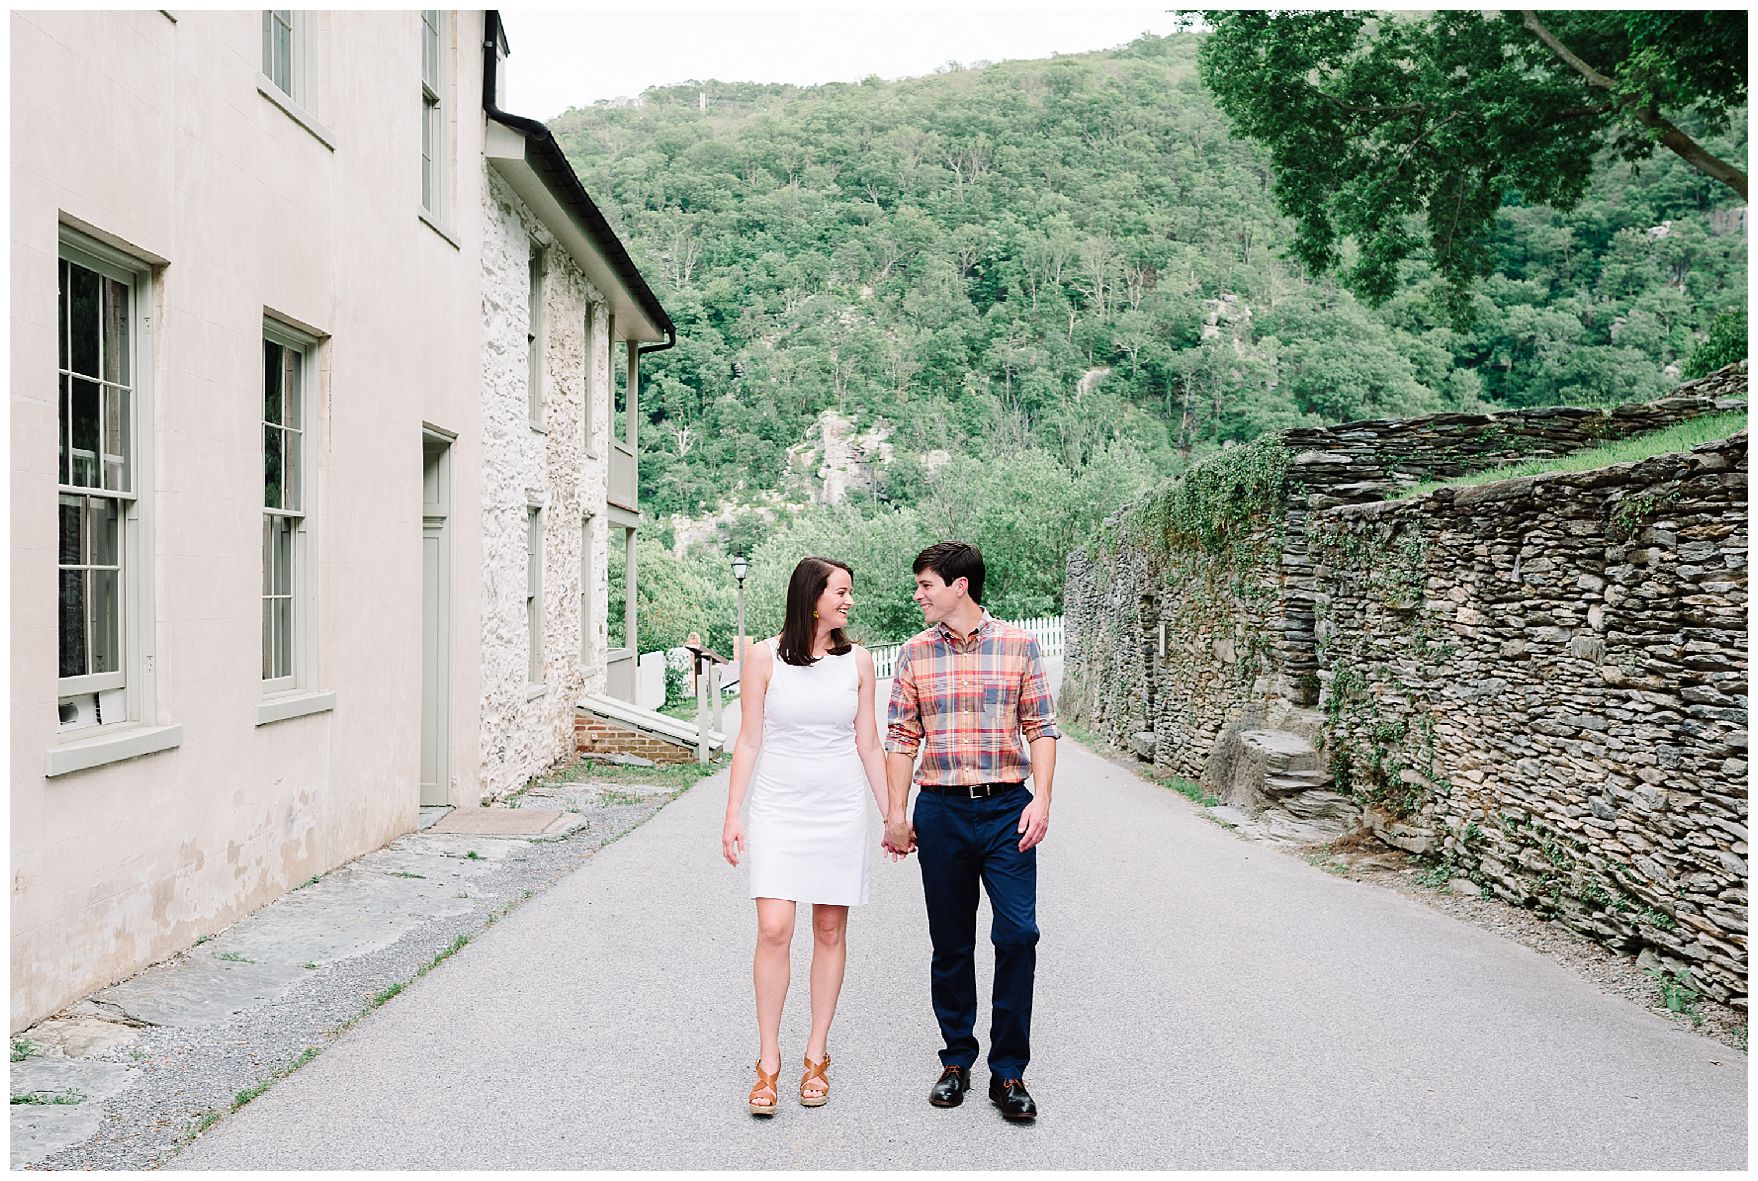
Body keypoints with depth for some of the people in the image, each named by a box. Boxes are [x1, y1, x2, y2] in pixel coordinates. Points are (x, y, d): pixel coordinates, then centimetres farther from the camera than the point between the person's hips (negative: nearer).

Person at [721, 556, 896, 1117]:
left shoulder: (857, 660, 4)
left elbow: (868, 744, 8)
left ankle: (816, 1056, 19)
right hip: (779, 810, -2)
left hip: (841, 812, 2)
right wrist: (732, 814, -2)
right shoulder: (764, 656, -2)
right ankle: (768, 1062, 4)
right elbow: (749, 741, 1)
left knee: (831, 932, 6)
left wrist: (891, 815, 7)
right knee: (774, 929, -9)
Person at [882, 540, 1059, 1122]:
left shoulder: (1018, 645, 1)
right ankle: (957, 1059, 24)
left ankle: (1008, 1072, 7)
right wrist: (896, 814, 2)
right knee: (951, 943, 9)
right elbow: (900, 737, 7)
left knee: (1018, 935, -6)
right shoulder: (914, 654, 6)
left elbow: (1041, 728, 2)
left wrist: (1041, 798, -9)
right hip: (940, 811, 2)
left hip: (1007, 809, -1)